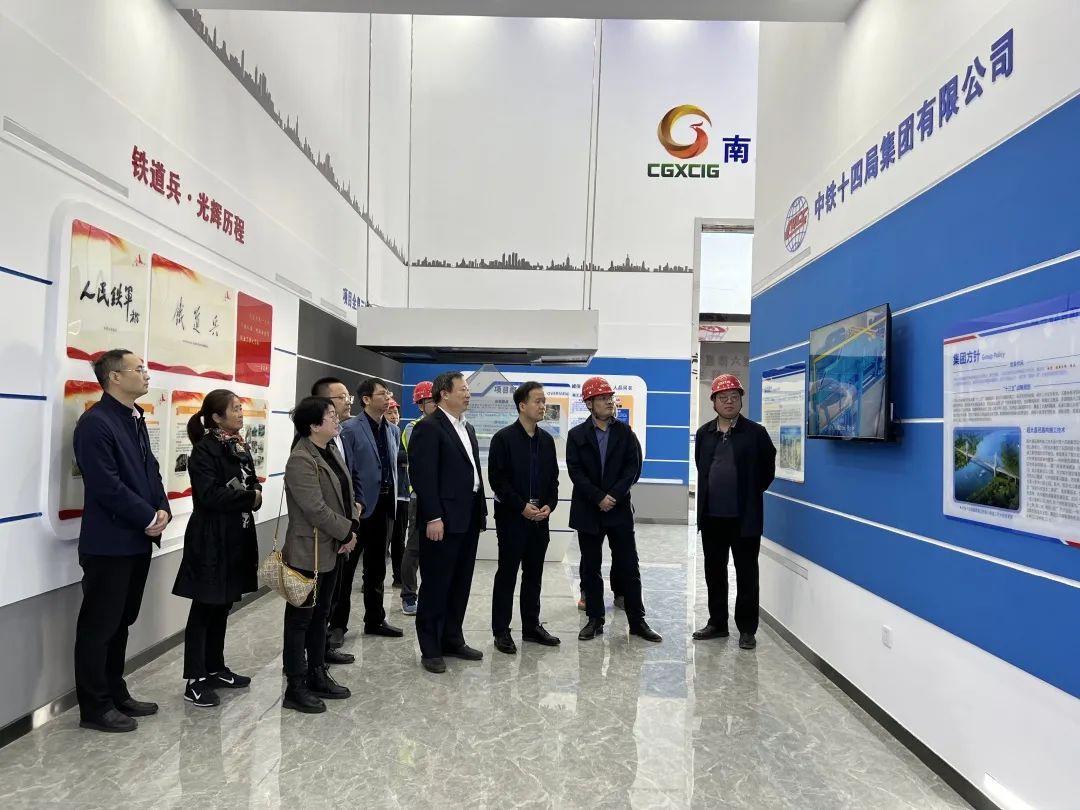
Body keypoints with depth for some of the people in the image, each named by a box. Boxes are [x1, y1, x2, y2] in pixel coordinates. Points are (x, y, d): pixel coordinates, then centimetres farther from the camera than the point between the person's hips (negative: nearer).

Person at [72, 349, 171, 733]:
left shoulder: (135, 418, 12)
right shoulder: (95, 423, -16)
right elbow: (107, 486, -21)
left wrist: (162, 510, -2)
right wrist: (149, 518, -14)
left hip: (138, 540, 9)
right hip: (109, 543, -9)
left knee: (121, 622, 18)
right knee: (99, 626, 4)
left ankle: (116, 694, 30)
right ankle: (95, 708, 16)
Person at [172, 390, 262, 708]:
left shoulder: (240, 447, 11)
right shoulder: (204, 449, -13)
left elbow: (253, 485, 12)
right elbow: (210, 495, -23)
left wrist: (254, 495, -10)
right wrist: (249, 497, -13)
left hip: (236, 537, 8)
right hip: (211, 539, -8)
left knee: (223, 606, 16)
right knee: (204, 609, 1)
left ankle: (215, 669, 28)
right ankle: (195, 681, 10)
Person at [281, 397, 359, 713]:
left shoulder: (332, 451, 9)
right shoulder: (301, 460, -20)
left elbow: (346, 493, 12)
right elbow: (316, 509, -24)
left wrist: (351, 527, -3)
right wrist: (346, 533, -14)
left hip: (332, 548, 9)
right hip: (308, 552, -9)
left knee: (320, 614, 17)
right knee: (300, 618, 4)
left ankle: (317, 675, 29)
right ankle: (295, 687, 14)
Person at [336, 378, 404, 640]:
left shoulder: (393, 431, 11)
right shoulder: (350, 429, -9)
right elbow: (344, 470, -12)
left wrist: (393, 500, 9)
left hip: (384, 506, 6)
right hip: (359, 507, -6)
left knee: (376, 567, 15)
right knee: (346, 567, 4)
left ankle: (375, 620, 27)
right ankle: (338, 624, 14)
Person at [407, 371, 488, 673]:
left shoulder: (468, 429, 17)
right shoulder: (428, 427, -10)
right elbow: (423, 475, -17)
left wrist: (481, 511, 14)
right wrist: (433, 517, -21)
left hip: (468, 518, 8)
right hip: (443, 519, -8)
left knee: (460, 584, 14)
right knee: (436, 584, 2)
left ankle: (452, 640, 27)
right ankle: (430, 649, 13)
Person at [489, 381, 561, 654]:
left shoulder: (547, 439, 9)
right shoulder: (503, 438, -8)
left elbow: (553, 478, 12)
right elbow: (497, 479, -13)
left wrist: (549, 505, -4)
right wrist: (522, 507, -17)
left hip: (539, 517, 5)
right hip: (511, 517, -5)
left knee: (534, 573, 12)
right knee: (507, 573, 2)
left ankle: (531, 626, 23)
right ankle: (501, 631, 11)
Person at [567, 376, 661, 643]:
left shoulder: (625, 432, 6)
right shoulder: (576, 435, 2)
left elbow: (633, 467, -1)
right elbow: (575, 471, -6)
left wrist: (614, 495, -13)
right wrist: (599, 498, -14)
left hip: (620, 509, 0)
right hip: (588, 511, 0)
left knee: (628, 566, 2)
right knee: (590, 567, 7)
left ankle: (637, 621, 11)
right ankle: (595, 619, 18)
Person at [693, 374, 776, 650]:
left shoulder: (755, 433, -5)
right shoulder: (704, 433, 7)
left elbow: (768, 470, 2)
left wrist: (750, 495, 6)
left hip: (744, 517, -4)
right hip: (711, 516, 4)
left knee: (746, 575, 5)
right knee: (714, 573, 13)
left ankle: (747, 629, 16)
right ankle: (717, 623, 26)